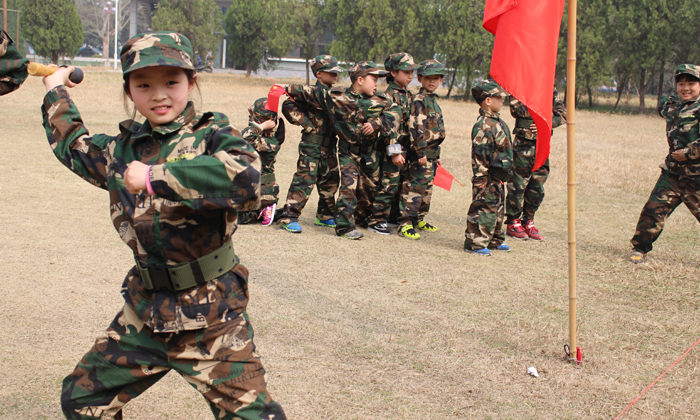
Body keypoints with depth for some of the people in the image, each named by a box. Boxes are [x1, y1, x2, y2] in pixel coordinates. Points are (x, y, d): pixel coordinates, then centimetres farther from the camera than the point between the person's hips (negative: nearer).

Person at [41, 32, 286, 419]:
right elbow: (72, 145, 31)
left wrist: (155, 177, -30)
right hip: (146, 308, 6)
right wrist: (56, 92, 41)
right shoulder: (122, 148, 8)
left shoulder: (210, 135, -10)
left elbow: (245, 178, -34)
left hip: (210, 315, -6)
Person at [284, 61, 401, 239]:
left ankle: (362, 217, 38)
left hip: (370, 153, 4)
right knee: (348, 186, -16)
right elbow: (312, 93, -2)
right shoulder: (337, 97, -10)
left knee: (370, 187, 14)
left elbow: (395, 111, -9)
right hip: (348, 152, -4)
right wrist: (290, 89, 1)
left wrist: (377, 123, -21)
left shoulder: (379, 100, -3)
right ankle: (344, 226, -10)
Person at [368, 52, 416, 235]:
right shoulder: (389, 95, -13)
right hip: (392, 147, -8)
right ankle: (376, 220, 0)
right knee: (389, 184, -7)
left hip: (406, 148, 8)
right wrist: (394, 151, -21)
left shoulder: (408, 95, 13)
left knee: (401, 184, 14)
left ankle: (394, 216, 26)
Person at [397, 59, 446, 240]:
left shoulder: (433, 100, 17)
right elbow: (417, 128, -20)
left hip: (431, 152, 9)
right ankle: (406, 224, -10)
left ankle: (419, 219, 26)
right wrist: (421, 152, -24)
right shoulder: (419, 100, -12)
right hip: (421, 152, -9)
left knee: (427, 188, 16)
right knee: (415, 187, -10)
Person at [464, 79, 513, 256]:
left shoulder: (497, 122, 11)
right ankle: (474, 243, 3)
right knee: (484, 208, -5)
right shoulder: (483, 125, -21)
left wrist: (506, 172, 25)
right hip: (487, 177, -10)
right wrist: (482, 179, -22)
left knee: (497, 208, 19)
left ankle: (495, 240, 31)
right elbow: (478, 154, -22)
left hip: (498, 177, 10)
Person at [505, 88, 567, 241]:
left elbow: (563, 114, 4)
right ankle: (513, 223, 12)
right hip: (523, 144, -5)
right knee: (518, 185, -1)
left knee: (537, 188, 9)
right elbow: (517, 111, -18)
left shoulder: (551, 90, 10)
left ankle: (528, 222, 22)